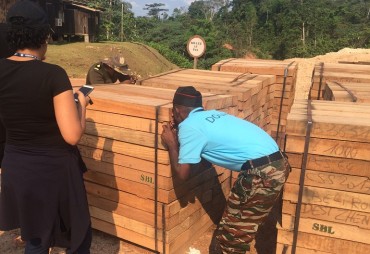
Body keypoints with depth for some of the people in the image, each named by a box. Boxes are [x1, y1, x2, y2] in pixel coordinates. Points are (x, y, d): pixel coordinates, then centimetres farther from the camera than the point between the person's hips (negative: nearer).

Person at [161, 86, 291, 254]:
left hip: (261, 172, -9)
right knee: (242, 229, 25)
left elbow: (182, 173, -3)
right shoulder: (212, 114, 19)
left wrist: (171, 144, 11)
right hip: (278, 163, 9)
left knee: (230, 235, 10)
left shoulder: (188, 127, -4)